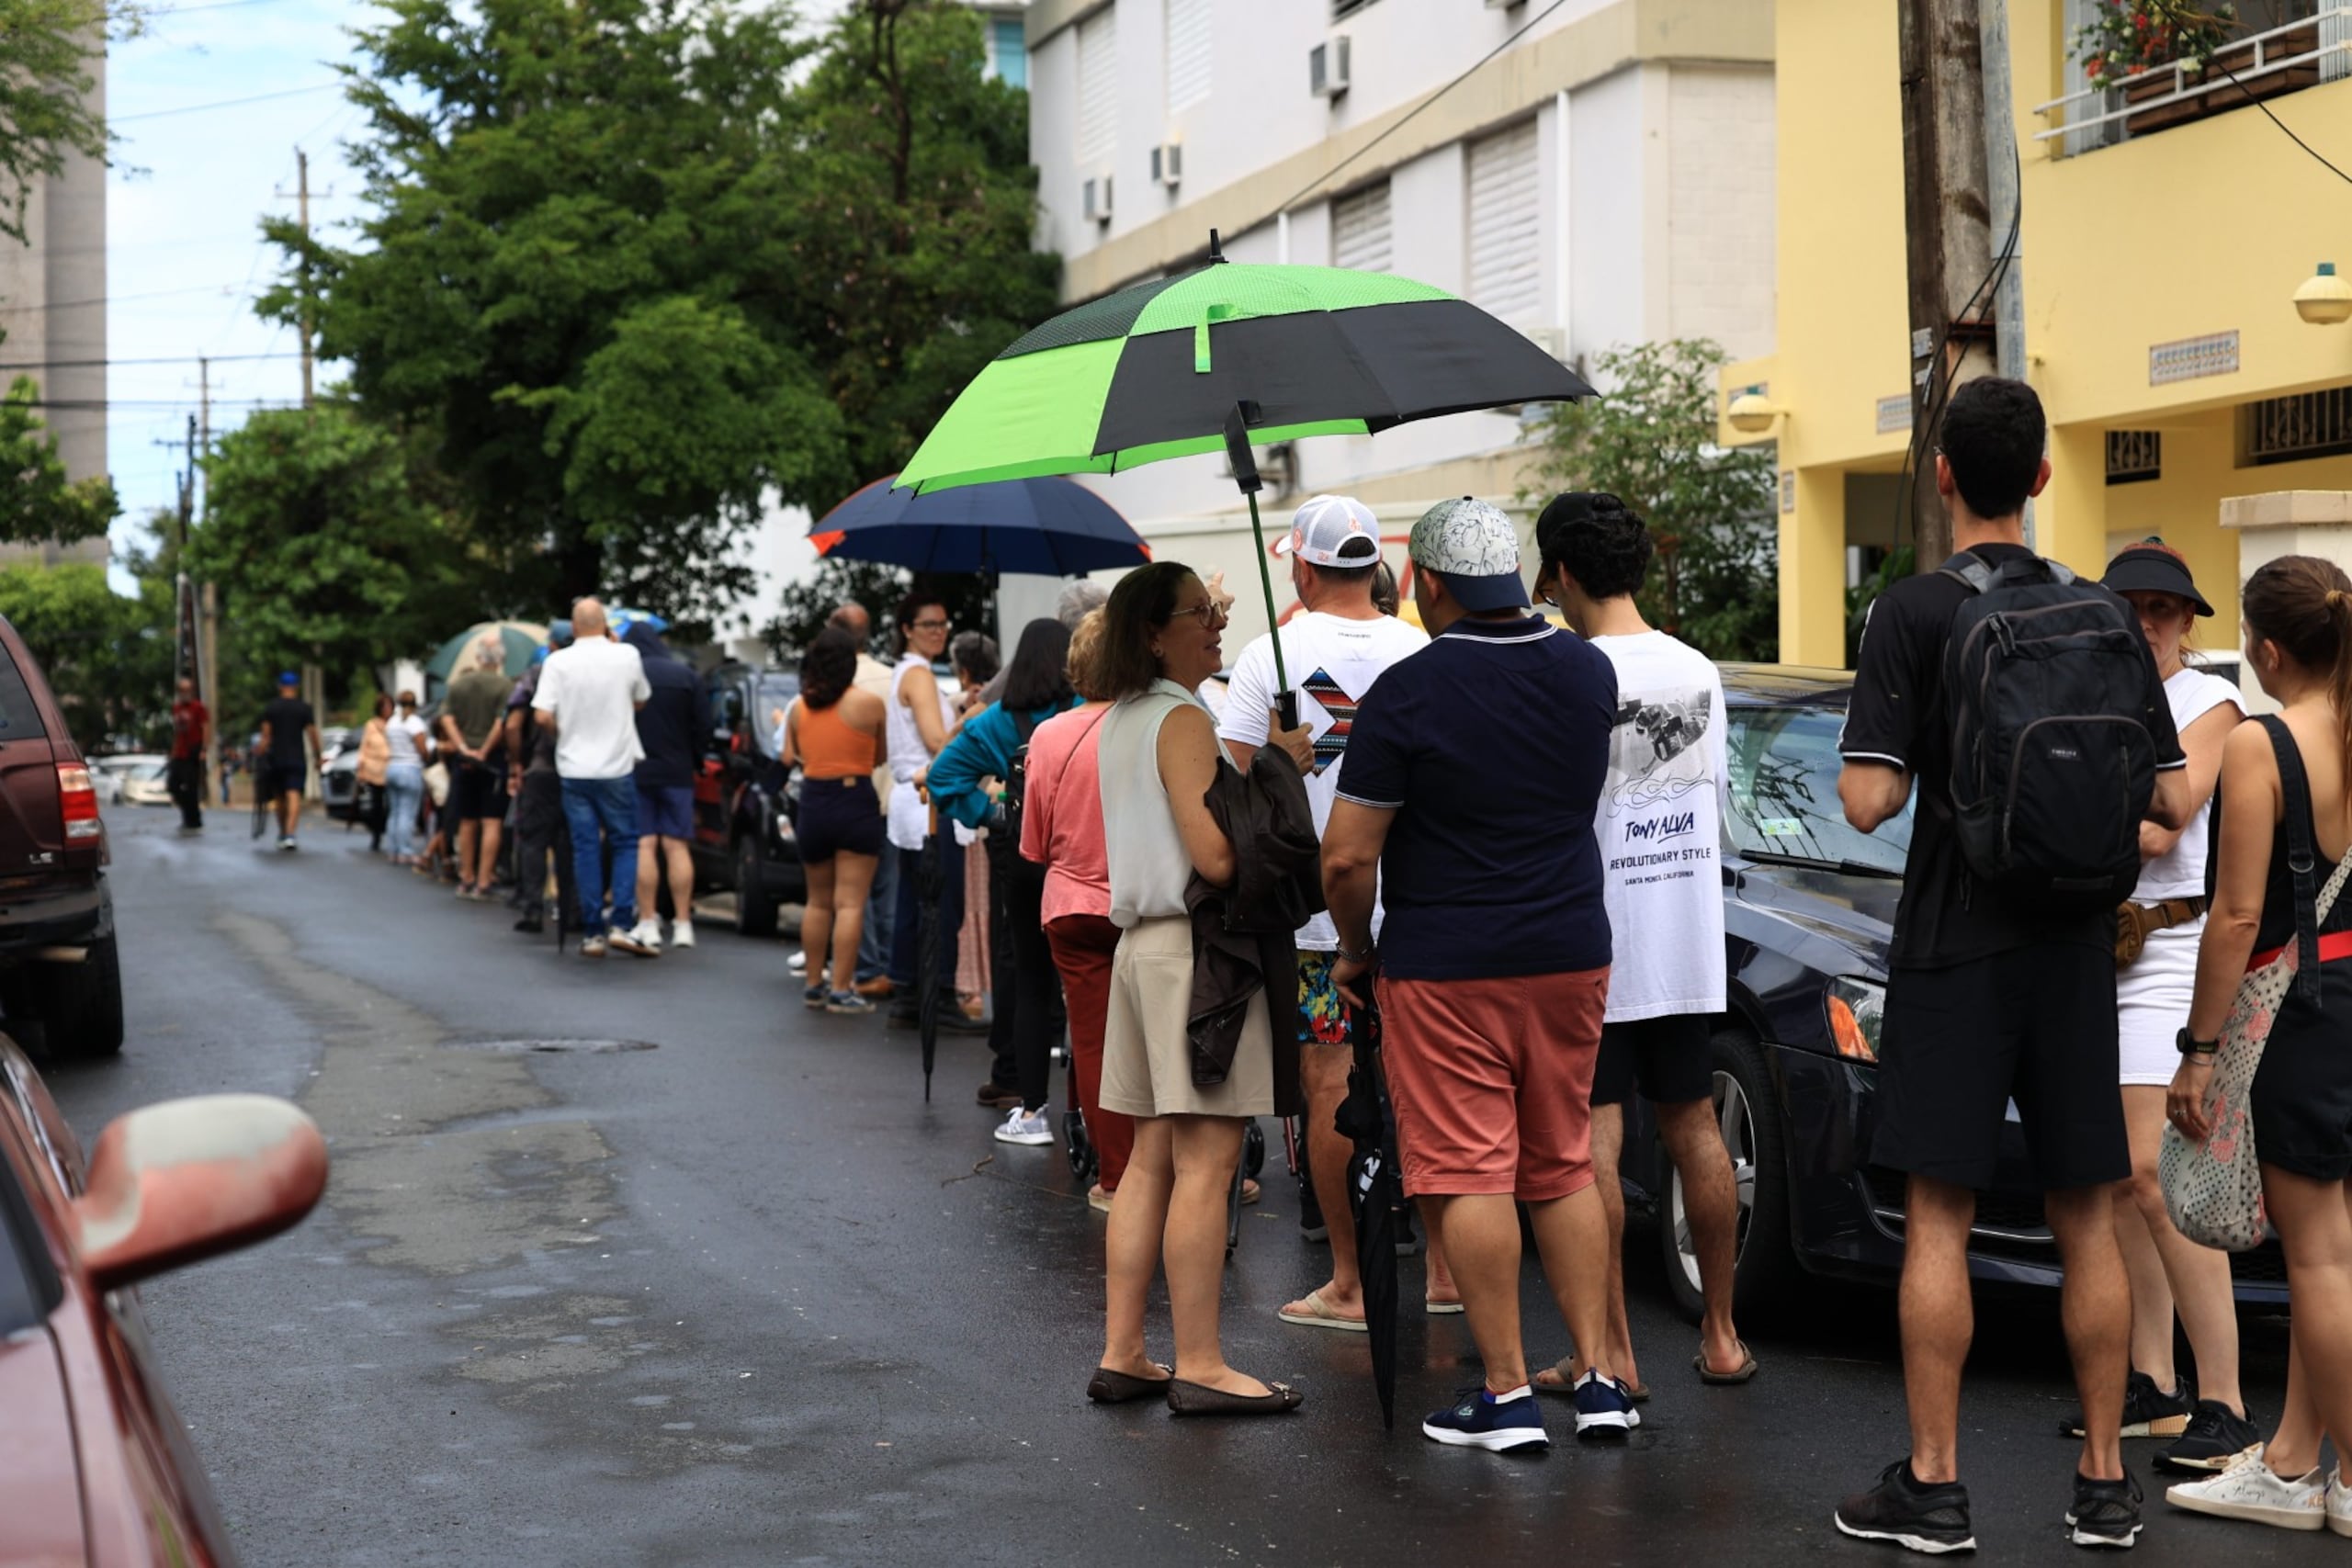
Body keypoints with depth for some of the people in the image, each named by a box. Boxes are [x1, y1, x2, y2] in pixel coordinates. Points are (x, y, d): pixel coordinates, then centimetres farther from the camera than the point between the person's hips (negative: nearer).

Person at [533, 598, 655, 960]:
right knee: (625, 843, 10)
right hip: (616, 767, -1)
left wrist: (566, 732, 9)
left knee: (585, 848, 6)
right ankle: (622, 924, -4)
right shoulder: (627, 656, -5)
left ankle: (592, 933, 5)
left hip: (574, 769, 1)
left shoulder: (559, 662, -6)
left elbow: (542, 715, -12)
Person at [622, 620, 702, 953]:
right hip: (676, 773, 2)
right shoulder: (685, 676, 3)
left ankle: (648, 923, -4)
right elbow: (698, 728, 5)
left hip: (633, 772, -2)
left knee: (644, 845, -1)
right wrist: (694, 763, 16)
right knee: (677, 845, 3)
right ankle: (682, 924, 0)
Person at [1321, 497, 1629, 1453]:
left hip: (1446, 968, -6)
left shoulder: (1408, 691, -14)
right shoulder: (1588, 672, 4)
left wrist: (1353, 948, 2)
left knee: (1469, 1175, 0)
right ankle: (1598, 1376, 14)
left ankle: (1507, 1393, 2)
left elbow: (1348, 856, -13)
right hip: (1572, 953, 6)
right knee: (1563, 1167, 14)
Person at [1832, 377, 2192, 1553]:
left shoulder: (1913, 614, -9)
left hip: (1954, 948, -4)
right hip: (2073, 948, 4)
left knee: (1938, 1217, 1)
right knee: (2086, 1221, 10)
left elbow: (1867, 801, -15)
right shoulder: (2104, 618, 3)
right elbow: (2172, 804, 3)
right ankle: (2105, 1480, 15)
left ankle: (1933, 1484, 3)